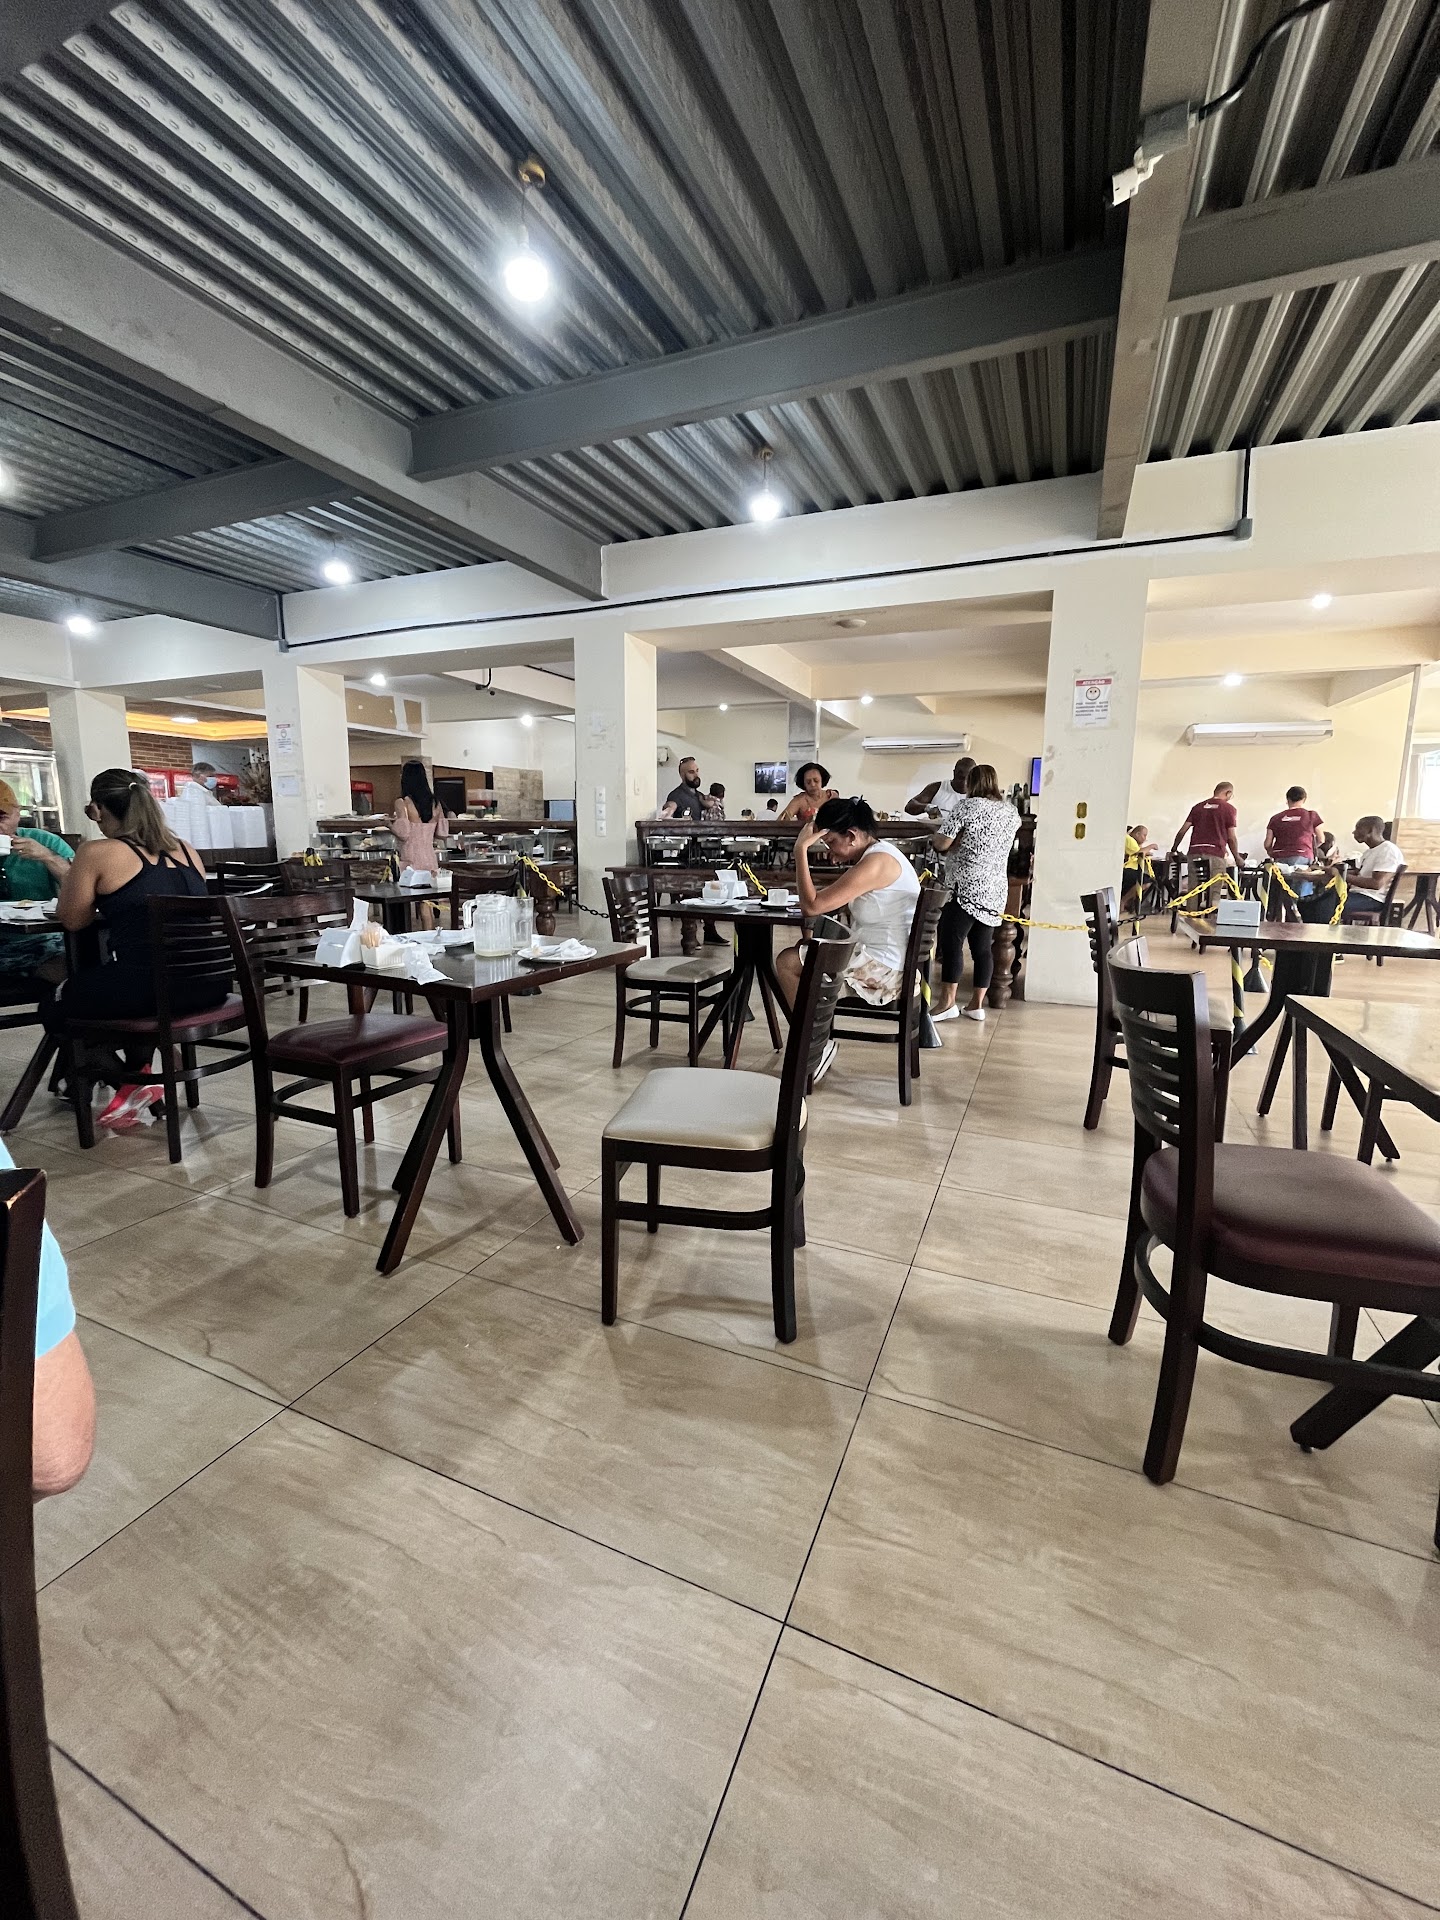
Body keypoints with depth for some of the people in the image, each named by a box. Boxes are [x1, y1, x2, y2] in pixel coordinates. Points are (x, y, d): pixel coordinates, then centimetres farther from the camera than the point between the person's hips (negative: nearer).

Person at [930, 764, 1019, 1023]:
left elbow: (941, 844, -9)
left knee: (952, 942, -4)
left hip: (966, 887, -7)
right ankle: (977, 1004, 12)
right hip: (996, 890, 7)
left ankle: (948, 1002, -5)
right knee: (982, 946, 9)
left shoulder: (966, 806, -7)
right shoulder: (1012, 812, 13)